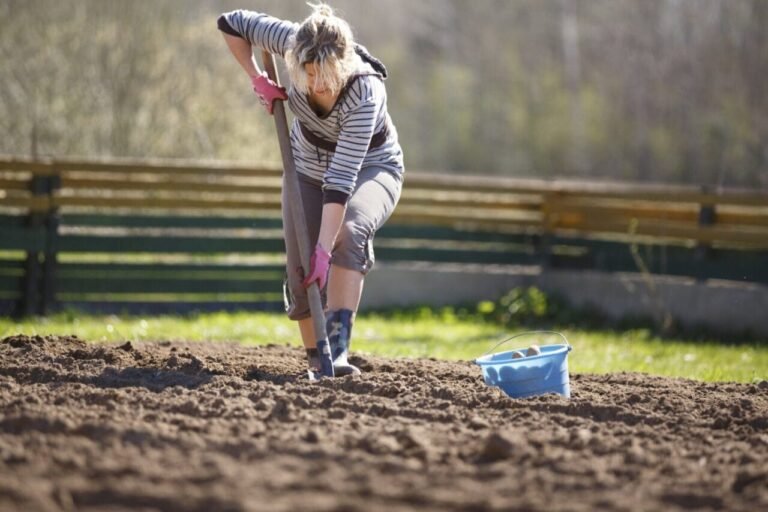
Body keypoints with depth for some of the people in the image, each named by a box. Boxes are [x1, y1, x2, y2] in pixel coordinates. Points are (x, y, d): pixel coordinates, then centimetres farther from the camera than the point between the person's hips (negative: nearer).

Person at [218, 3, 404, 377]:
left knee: (349, 230, -34)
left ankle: (337, 347, -36)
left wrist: (324, 249, -44)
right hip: (309, 167, 5)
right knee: (300, 267, -8)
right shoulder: (294, 42, -28)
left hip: (370, 168, -4)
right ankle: (316, 361, 5)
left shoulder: (365, 94, -39)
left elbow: (342, 177, -41)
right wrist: (257, 79, -17)